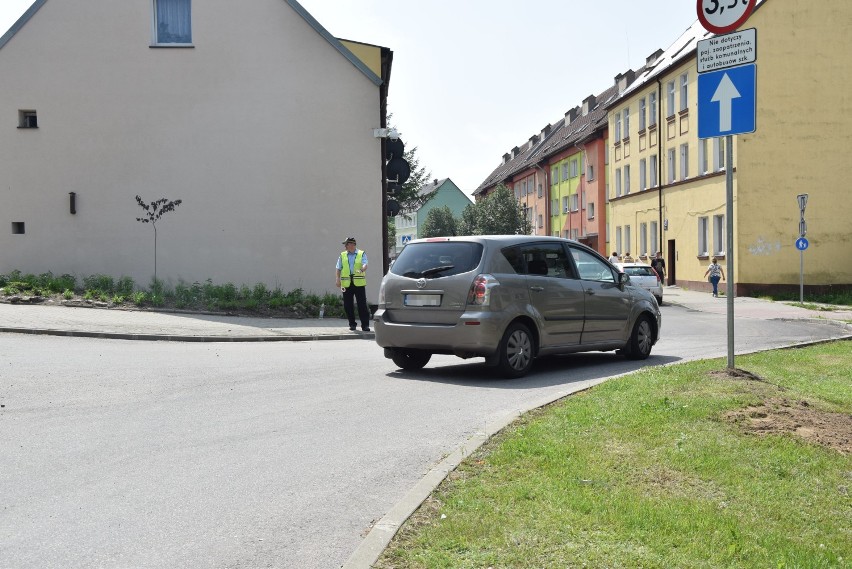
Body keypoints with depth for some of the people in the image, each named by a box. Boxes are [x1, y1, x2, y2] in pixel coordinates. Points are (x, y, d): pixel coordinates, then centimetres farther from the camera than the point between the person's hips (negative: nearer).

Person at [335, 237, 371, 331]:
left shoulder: (362, 254, 6)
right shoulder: (342, 255, 13)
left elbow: (365, 264, -8)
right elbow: (339, 268, 11)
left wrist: (362, 269, -30)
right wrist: (338, 279, -1)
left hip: (359, 283, -3)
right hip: (346, 283, 3)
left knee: (362, 304, -5)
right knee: (348, 305, 4)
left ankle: (365, 325, -1)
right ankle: (352, 324, 16)